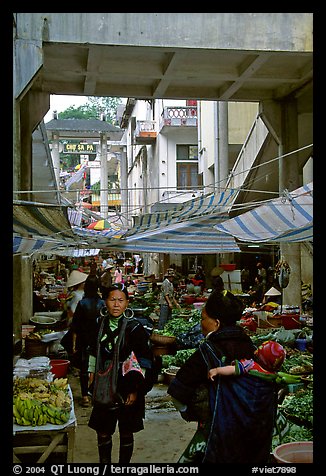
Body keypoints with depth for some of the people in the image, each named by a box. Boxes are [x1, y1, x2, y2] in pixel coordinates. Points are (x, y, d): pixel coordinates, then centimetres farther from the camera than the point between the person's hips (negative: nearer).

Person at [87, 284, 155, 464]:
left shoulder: (135, 328, -11)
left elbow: (144, 363, -10)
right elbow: (94, 355, 13)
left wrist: (136, 390, -13)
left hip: (127, 388, -3)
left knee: (126, 433, 9)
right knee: (102, 431, 10)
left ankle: (124, 463, 27)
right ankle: (104, 461, 30)